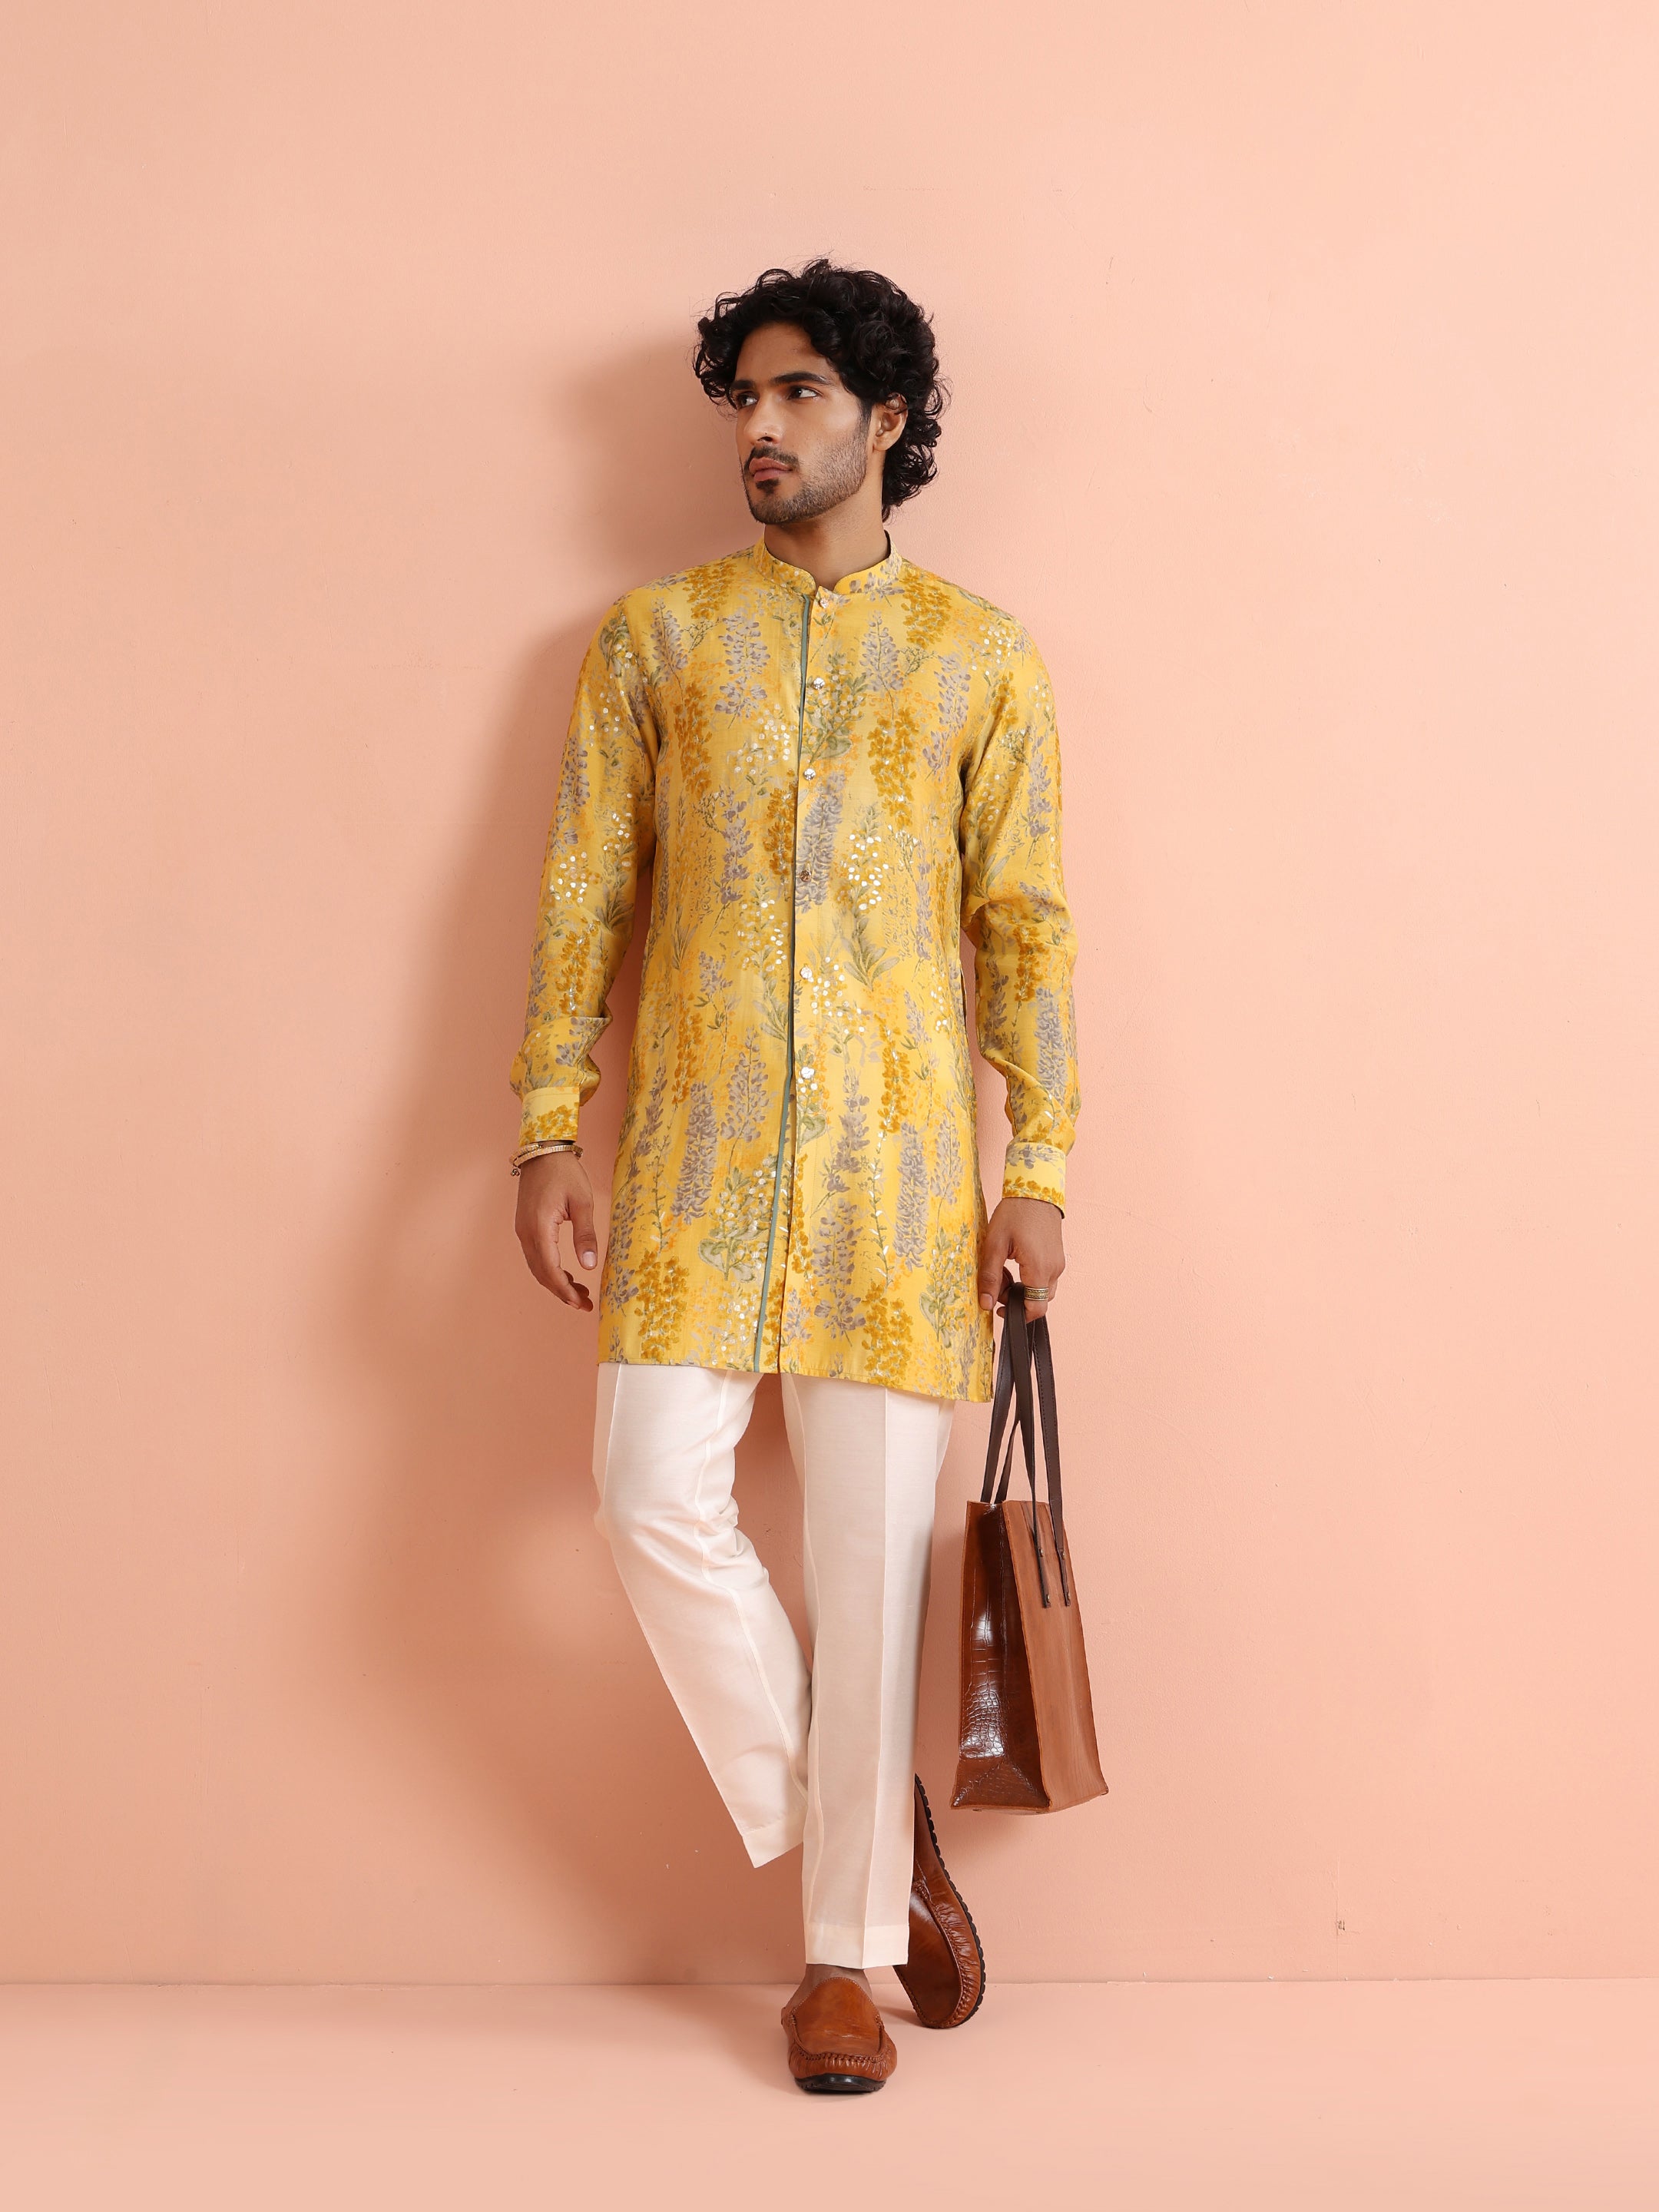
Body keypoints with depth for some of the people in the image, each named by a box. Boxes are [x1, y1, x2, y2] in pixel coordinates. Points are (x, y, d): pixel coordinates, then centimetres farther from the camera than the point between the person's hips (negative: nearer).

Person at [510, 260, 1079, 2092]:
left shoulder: (981, 656, 8)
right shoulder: (653, 634, 11)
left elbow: (1026, 922, 6)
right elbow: (582, 890, 7)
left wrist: (1039, 1163, -1)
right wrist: (546, 1132, 0)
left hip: (901, 1152, -1)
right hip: (699, 1144, 1)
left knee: (870, 1543, 0)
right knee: (656, 1495, -9)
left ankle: (847, 1949, 15)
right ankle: (867, 1820, 15)